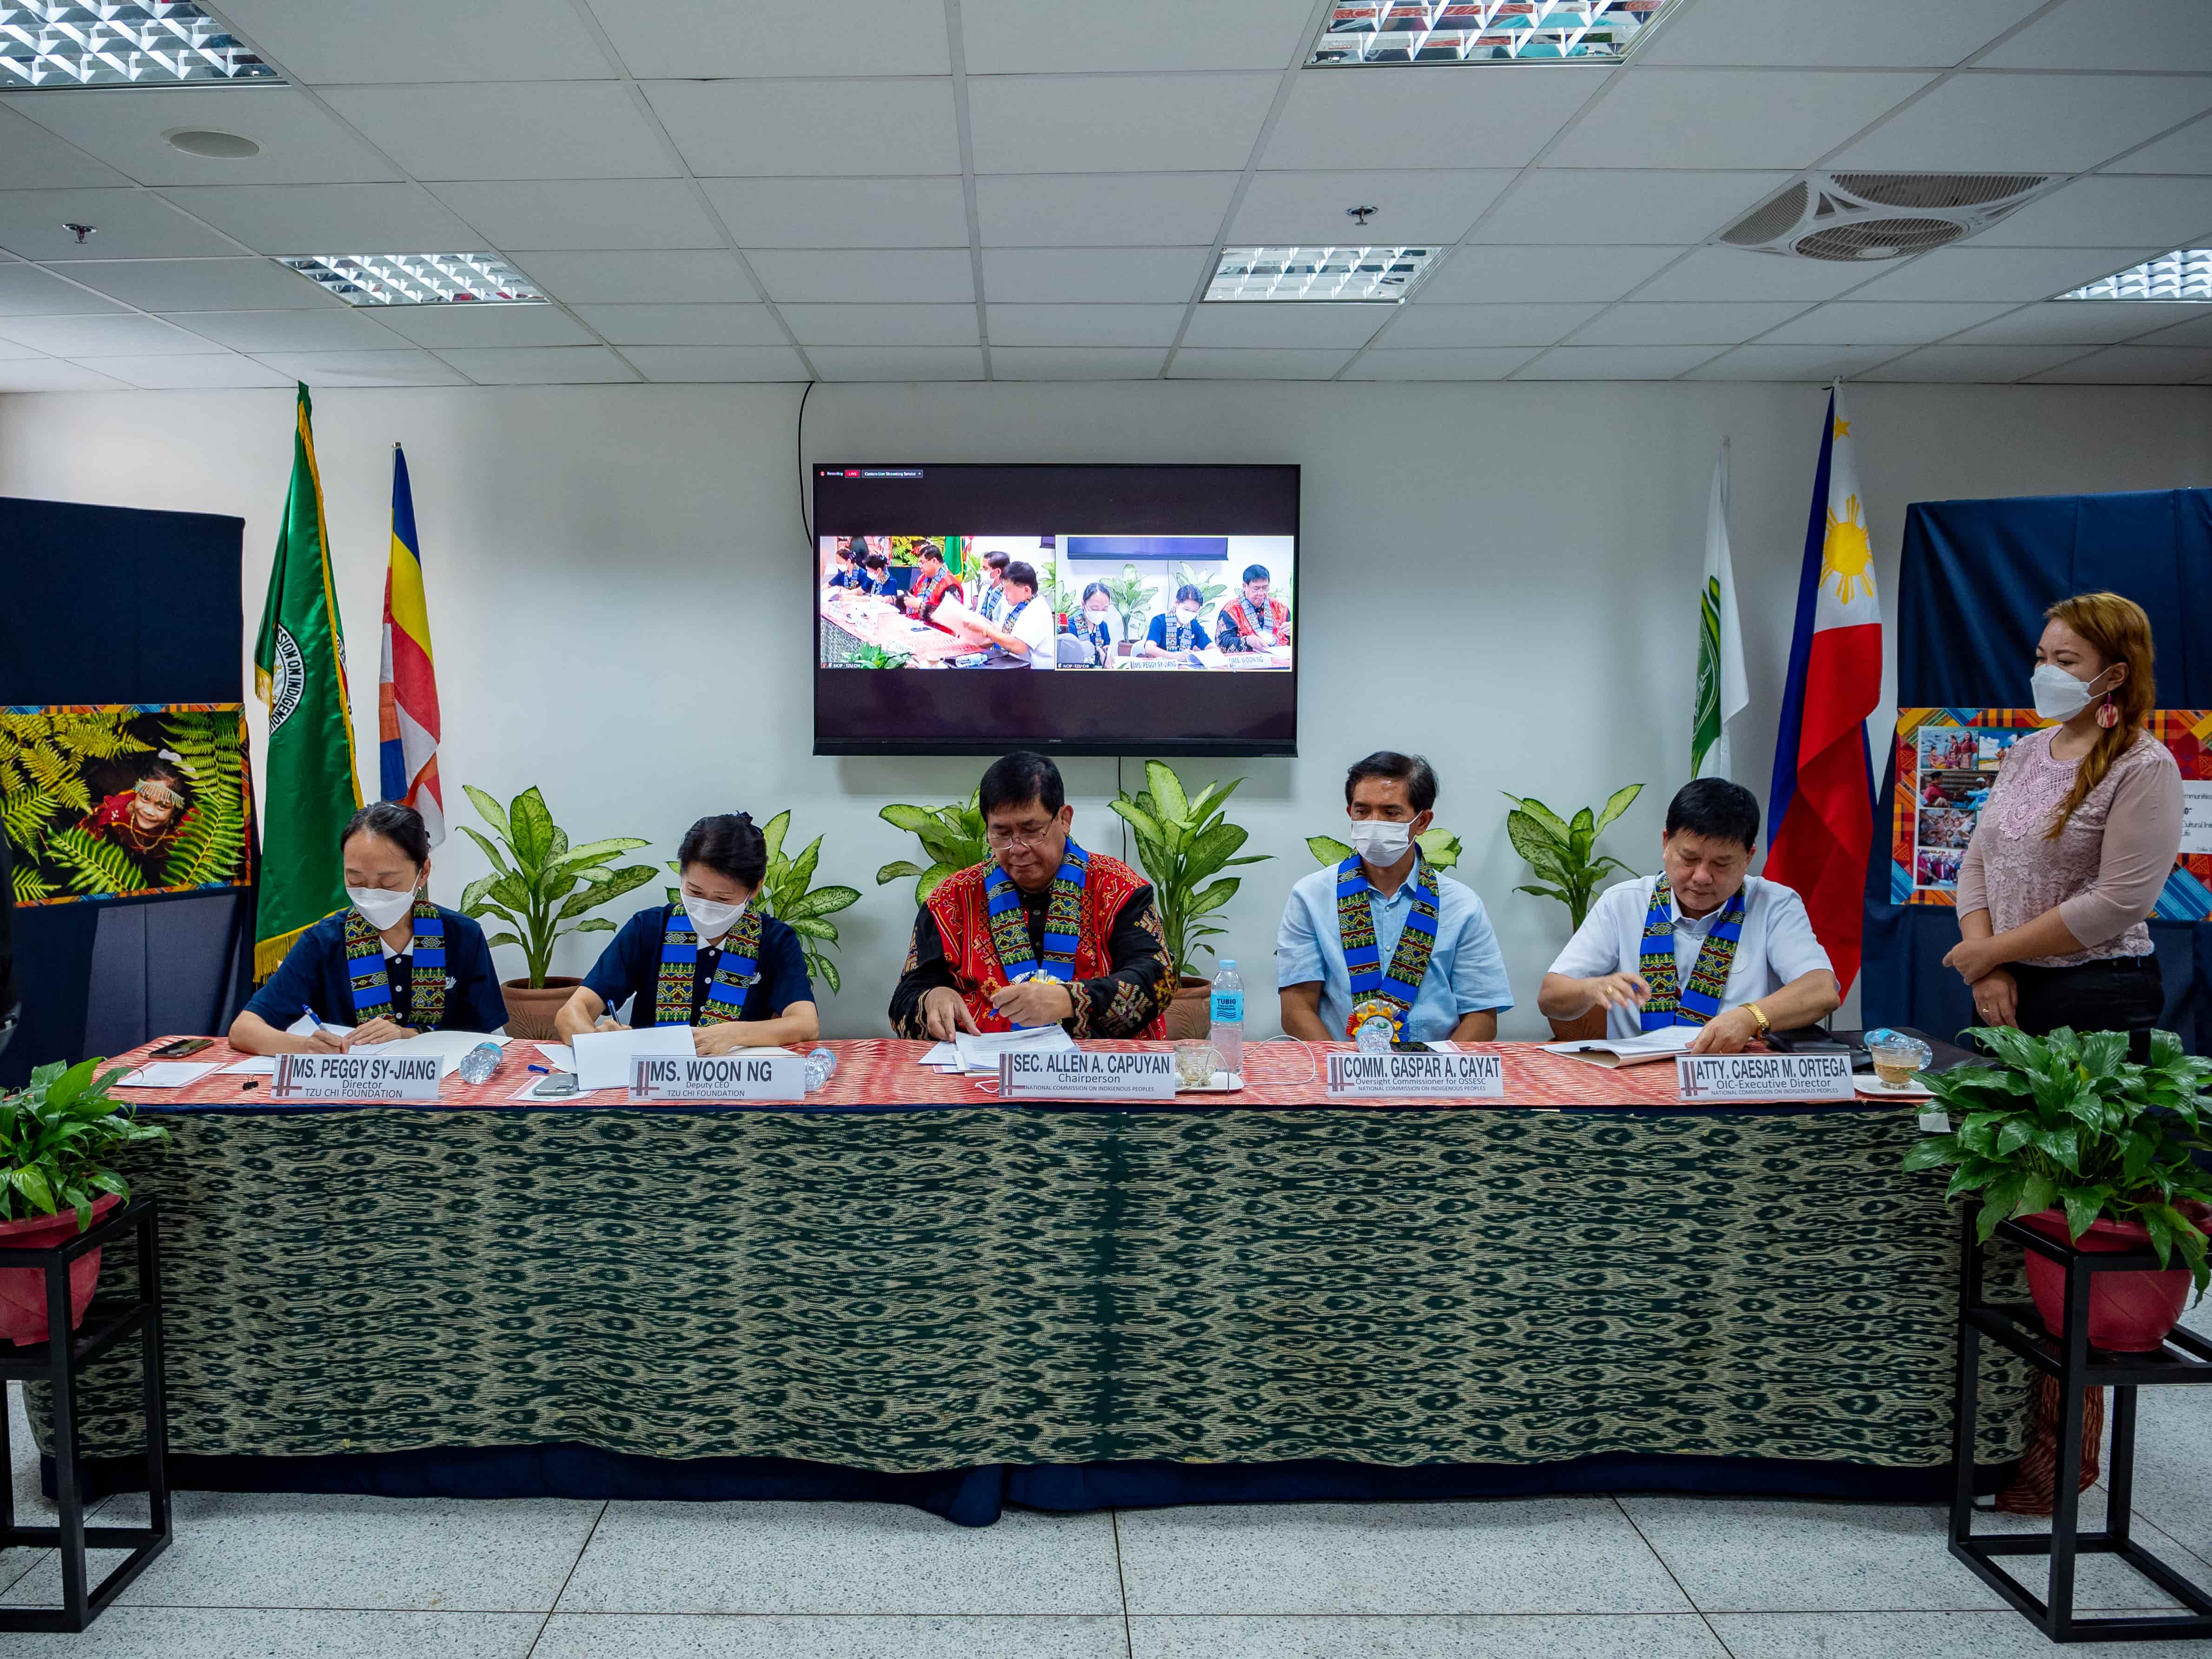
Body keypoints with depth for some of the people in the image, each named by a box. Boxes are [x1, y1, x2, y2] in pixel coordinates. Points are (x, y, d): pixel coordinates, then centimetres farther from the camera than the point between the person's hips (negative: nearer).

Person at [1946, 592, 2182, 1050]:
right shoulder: (2024, 753, 7)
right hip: (2002, 992, 6)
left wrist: (1993, 950, -14)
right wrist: (1986, 969, -9)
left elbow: (2117, 903, -18)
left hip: (2096, 998, -6)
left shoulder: (2143, 768, -11)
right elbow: (1977, 863, 5)